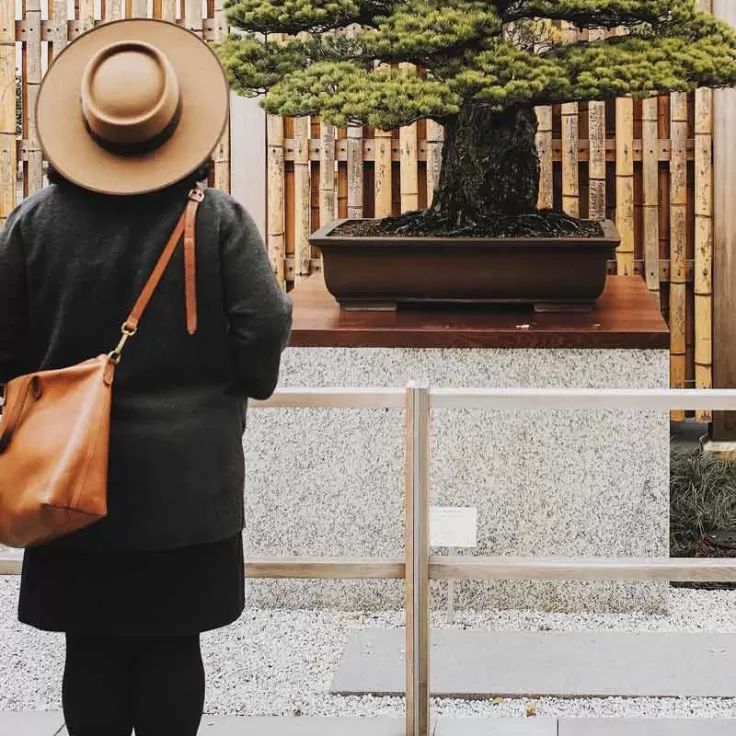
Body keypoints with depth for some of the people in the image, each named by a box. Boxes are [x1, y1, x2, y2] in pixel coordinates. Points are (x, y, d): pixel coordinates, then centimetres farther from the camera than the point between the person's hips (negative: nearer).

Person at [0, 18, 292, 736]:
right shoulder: (218, 220, -8)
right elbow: (264, 329, -8)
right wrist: (239, 385, 12)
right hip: (188, 485, -1)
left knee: (92, 646, 9)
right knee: (172, 644, 7)